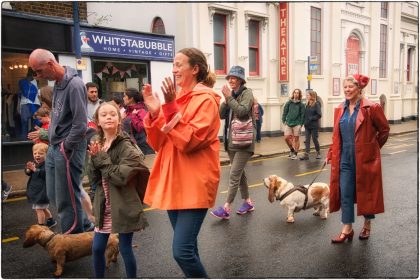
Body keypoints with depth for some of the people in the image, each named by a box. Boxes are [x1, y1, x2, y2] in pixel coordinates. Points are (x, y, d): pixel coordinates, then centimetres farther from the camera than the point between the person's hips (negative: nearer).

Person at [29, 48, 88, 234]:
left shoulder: (74, 85, -18)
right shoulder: (57, 83, 11)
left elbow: (81, 125, -22)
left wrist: (66, 147, -13)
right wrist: (52, 137, 11)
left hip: (68, 150, -9)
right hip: (54, 148, 9)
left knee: (67, 199, 0)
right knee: (53, 196, 16)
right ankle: (83, 224, 29)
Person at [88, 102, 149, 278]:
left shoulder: (126, 146, -14)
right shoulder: (96, 144, 5)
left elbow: (121, 177, -23)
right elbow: (94, 178, 3)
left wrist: (101, 158, -17)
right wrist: (95, 158, -15)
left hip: (123, 205, -5)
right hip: (104, 205, 6)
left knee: (125, 249, 7)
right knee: (97, 248, 13)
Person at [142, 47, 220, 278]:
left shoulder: (206, 100, -9)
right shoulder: (175, 99, 12)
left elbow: (189, 141, -20)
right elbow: (158, 143, 8)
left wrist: (170, 108, -22)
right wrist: (155, 113, -6)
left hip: (194, 184, -7)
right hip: (172, 181, 8)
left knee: (182, 251, -12)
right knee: (186, 247, 16)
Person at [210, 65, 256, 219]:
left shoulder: (247, 92, -6)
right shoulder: (231, 94, 12)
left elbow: (242, 111, -22)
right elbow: (222, 115, 6)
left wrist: (229, 97, -17)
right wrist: (226, 99, -7)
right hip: (231, 141, 8)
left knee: (234, 175, -9)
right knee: (239, 173, 14)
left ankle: (226, 208, -7)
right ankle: (248, 202, 26)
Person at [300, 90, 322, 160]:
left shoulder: (316, 104, -10)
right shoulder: (307, 104, 8)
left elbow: (319, 115, -14)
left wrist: (311, 119, -18)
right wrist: (305, 121, 0)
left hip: (314, 126, -5)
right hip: (307, 126, 6)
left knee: (315, 139, 6)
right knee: (307, 140, 1)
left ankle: (318, 153, 25)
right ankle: (306, 154, 1)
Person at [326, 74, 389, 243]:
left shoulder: (371, 108, -10)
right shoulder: (340, 110, 6)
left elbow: (384, 130, 0)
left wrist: (372, 148, 6)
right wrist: (331, 154, 8)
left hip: (365, 159, -4)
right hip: (345, 159, 4)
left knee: (366, 192, 11)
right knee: (345, 194, 4)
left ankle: (367, 225, 31)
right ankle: (347, 229, 14)